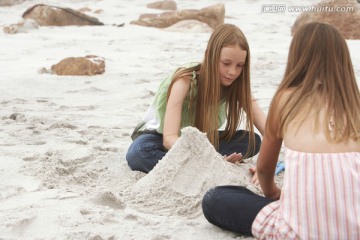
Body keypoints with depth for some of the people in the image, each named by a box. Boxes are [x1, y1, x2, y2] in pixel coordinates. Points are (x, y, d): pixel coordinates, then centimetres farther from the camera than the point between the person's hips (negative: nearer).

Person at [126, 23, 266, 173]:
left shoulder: (235, 84, -15)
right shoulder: (185, 80, -29)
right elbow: (169, 138, -37)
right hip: (159, 137, -4)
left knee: (252, 140, -19)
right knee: (138, 152, -38)